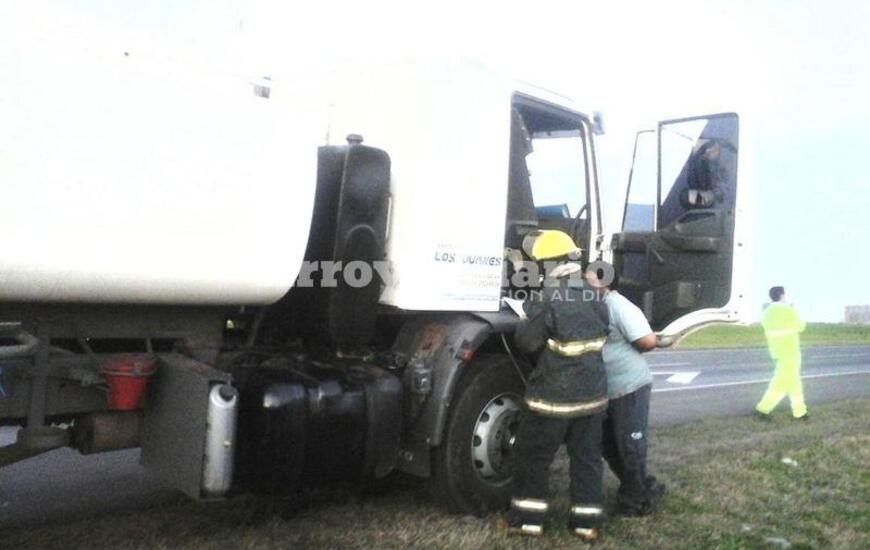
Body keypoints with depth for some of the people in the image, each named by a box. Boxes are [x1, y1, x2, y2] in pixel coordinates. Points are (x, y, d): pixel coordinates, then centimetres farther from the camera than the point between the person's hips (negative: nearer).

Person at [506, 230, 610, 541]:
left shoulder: (549, 302, -18)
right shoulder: (594, 298, 4)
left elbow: (526, 341, -13)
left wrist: (530, 315, 4)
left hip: (553, 396, -6)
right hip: (592, 393, 6)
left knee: (533, 456, 9)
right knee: (587, 458, 14)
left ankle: (528, 518, 16)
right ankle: (587, 521, 19)